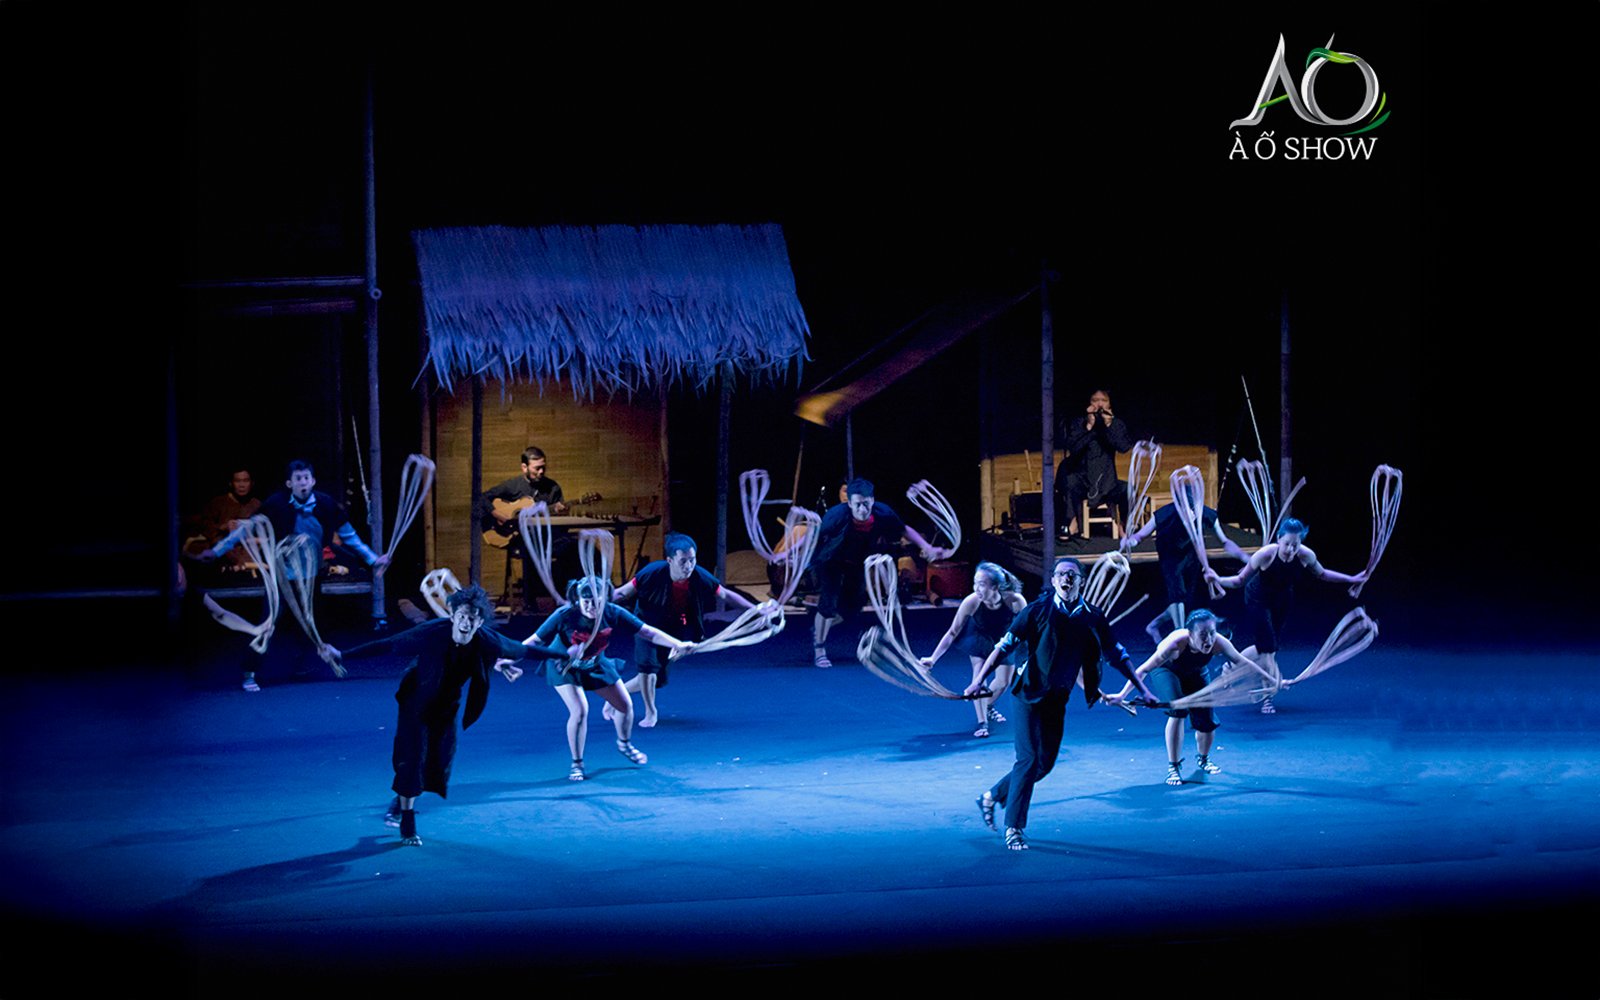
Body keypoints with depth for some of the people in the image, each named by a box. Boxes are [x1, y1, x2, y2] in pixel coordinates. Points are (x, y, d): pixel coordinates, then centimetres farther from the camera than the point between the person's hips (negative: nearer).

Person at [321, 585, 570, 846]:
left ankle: (403, 799, 33)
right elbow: (389, 645, -32)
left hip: (447, 707, 4)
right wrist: (342, 656, -38)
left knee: (440, 764, 4)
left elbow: (524, 650, -4)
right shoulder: (432, 634, -31)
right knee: (412, 758, -10)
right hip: (417, 703, -4)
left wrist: (563, 656, 5)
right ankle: (407, 824, 4)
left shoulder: (488, 642, -20)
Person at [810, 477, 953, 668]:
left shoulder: (882, 514, -29)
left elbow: (905, 530, -10)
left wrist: (927, 548, -15)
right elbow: (815, 537, -24)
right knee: (829, 603, -15)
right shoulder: (837, 515, -39)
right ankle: (819, 649, 8)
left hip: (857, 563, 5)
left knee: (851, 606, 9)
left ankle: (819, 629, 39)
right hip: (832, 562, -5)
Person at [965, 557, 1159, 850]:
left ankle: (992, 797, 29)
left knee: (1045, 763, 9)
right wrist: (979, 680, -18)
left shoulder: (1092, 618, 0)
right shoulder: (1038, 610, -10)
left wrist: (1143, 690, 8)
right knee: (1028, 759, -11)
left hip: (1058, 700, 5)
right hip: (1029, 693, -5)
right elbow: (1004, 646, -9)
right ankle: (1014, 828, -1)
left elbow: (1117, 655, 10)